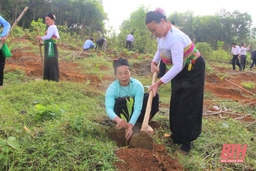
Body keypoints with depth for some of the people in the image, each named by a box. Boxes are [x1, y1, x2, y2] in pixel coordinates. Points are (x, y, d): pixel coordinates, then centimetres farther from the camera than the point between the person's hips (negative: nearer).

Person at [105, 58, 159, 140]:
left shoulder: (137, 85, -25)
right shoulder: (112, 88, -25)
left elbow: (137, 108, -31)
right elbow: (108, 108, -39)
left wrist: (130, 126, -46)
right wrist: (118, 119, -61)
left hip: (134, 114, 1)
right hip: (122, 115, -1)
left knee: (154, 96, -21)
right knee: (120, 101, -35)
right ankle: (124, 125, -14)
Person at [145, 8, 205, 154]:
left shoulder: (175, 38, -36)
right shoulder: (163, 33, -7)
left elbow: (177, 66, -39)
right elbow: (160, 49, 14)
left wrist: (159, 83, -39)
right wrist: (154, 62, -2)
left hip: (193, 70, -9)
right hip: (181, 70, 9)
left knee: (188, 107, -5)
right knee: (176, 104, 13)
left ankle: (186, 142, 5)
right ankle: (177, 135, 27)